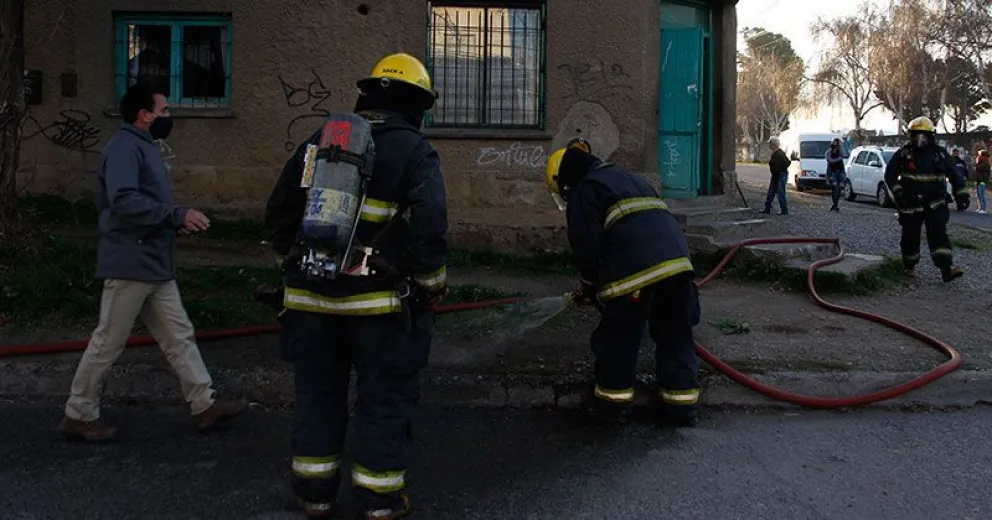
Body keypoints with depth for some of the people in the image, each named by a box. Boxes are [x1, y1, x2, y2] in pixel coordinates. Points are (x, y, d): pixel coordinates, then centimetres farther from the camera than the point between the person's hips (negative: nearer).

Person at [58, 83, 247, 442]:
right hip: (130, 266, -10)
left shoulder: (143, 146, 17)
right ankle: (79, 415, 15)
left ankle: (205, 405, 14)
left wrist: (175, 222, 8)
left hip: (155, 266, 10)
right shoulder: (125, 147, -14)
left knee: (179, 336, 10)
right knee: (108, 343, 1)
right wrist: (177, 215, -25)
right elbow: (124, 201, -28)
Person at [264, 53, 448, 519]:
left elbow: (278, 210, 10)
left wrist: (292, 266, 20)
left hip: (312, 298, 4)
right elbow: (430, 225, -17)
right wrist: (432, 284, -4)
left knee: (318, 394, 16)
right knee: (384, 398, 8)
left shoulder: (319, 141, 8)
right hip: (380, 302, -4)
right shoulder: (415, 151, -6)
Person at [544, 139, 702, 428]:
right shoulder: (630, 179, 34)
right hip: (677, 259, 8)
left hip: (636, 270, -8)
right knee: (675, 335, 16)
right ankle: (682, 402, 20)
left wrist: (589, 285, 16)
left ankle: (613, 401, 19)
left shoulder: (584, 191, 7)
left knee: (618, 337, 8)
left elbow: (587, 246, -2)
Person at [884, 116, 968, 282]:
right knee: (911, 236, 6)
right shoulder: (904, 153, -3)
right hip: (910, 204, 0)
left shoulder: (940, 153, 1)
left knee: (938, 234, -10)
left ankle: (947, 269, -16)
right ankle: (910, 267, 25)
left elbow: (955, 175, 9)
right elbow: (890, 175, 0)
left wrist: (961, 195, 4)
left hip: (935, 204, 0)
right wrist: (898, 193, -11)